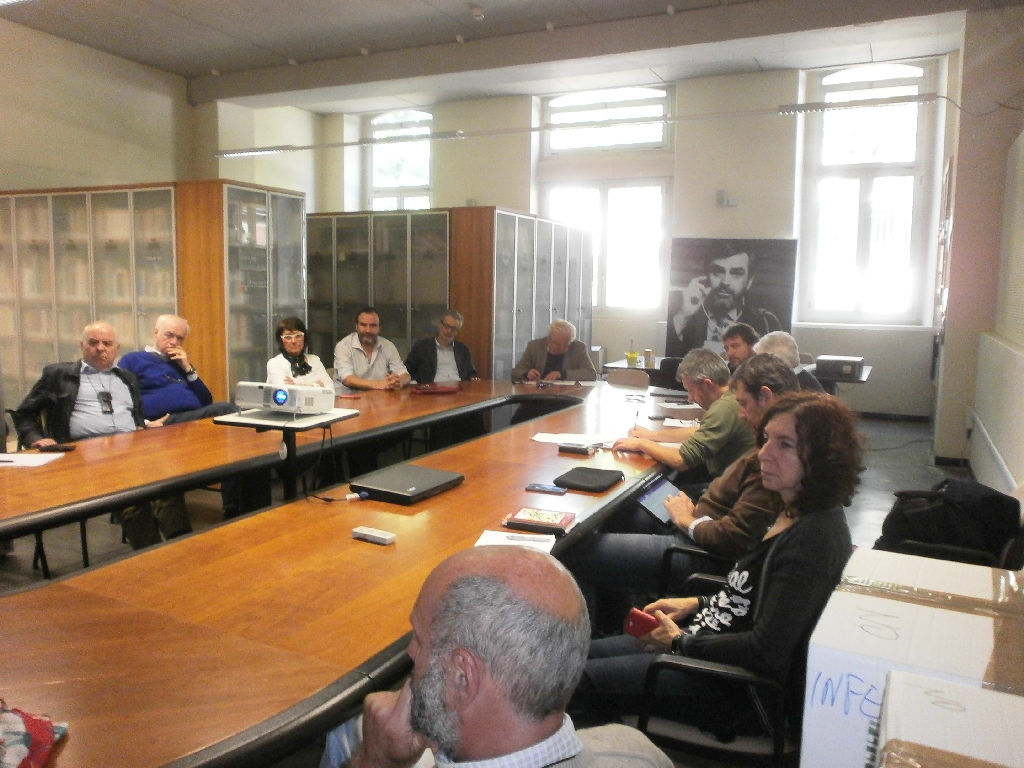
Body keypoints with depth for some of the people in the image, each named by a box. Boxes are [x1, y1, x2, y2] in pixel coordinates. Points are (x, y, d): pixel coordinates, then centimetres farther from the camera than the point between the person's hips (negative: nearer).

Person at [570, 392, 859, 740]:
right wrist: (698, 604, 6)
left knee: (579, 680, -7)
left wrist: (680, 642, -15)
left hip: (738, 691, -10)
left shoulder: (814, 537, -26)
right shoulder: (796, 514, 4)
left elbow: (765, 652, -28)